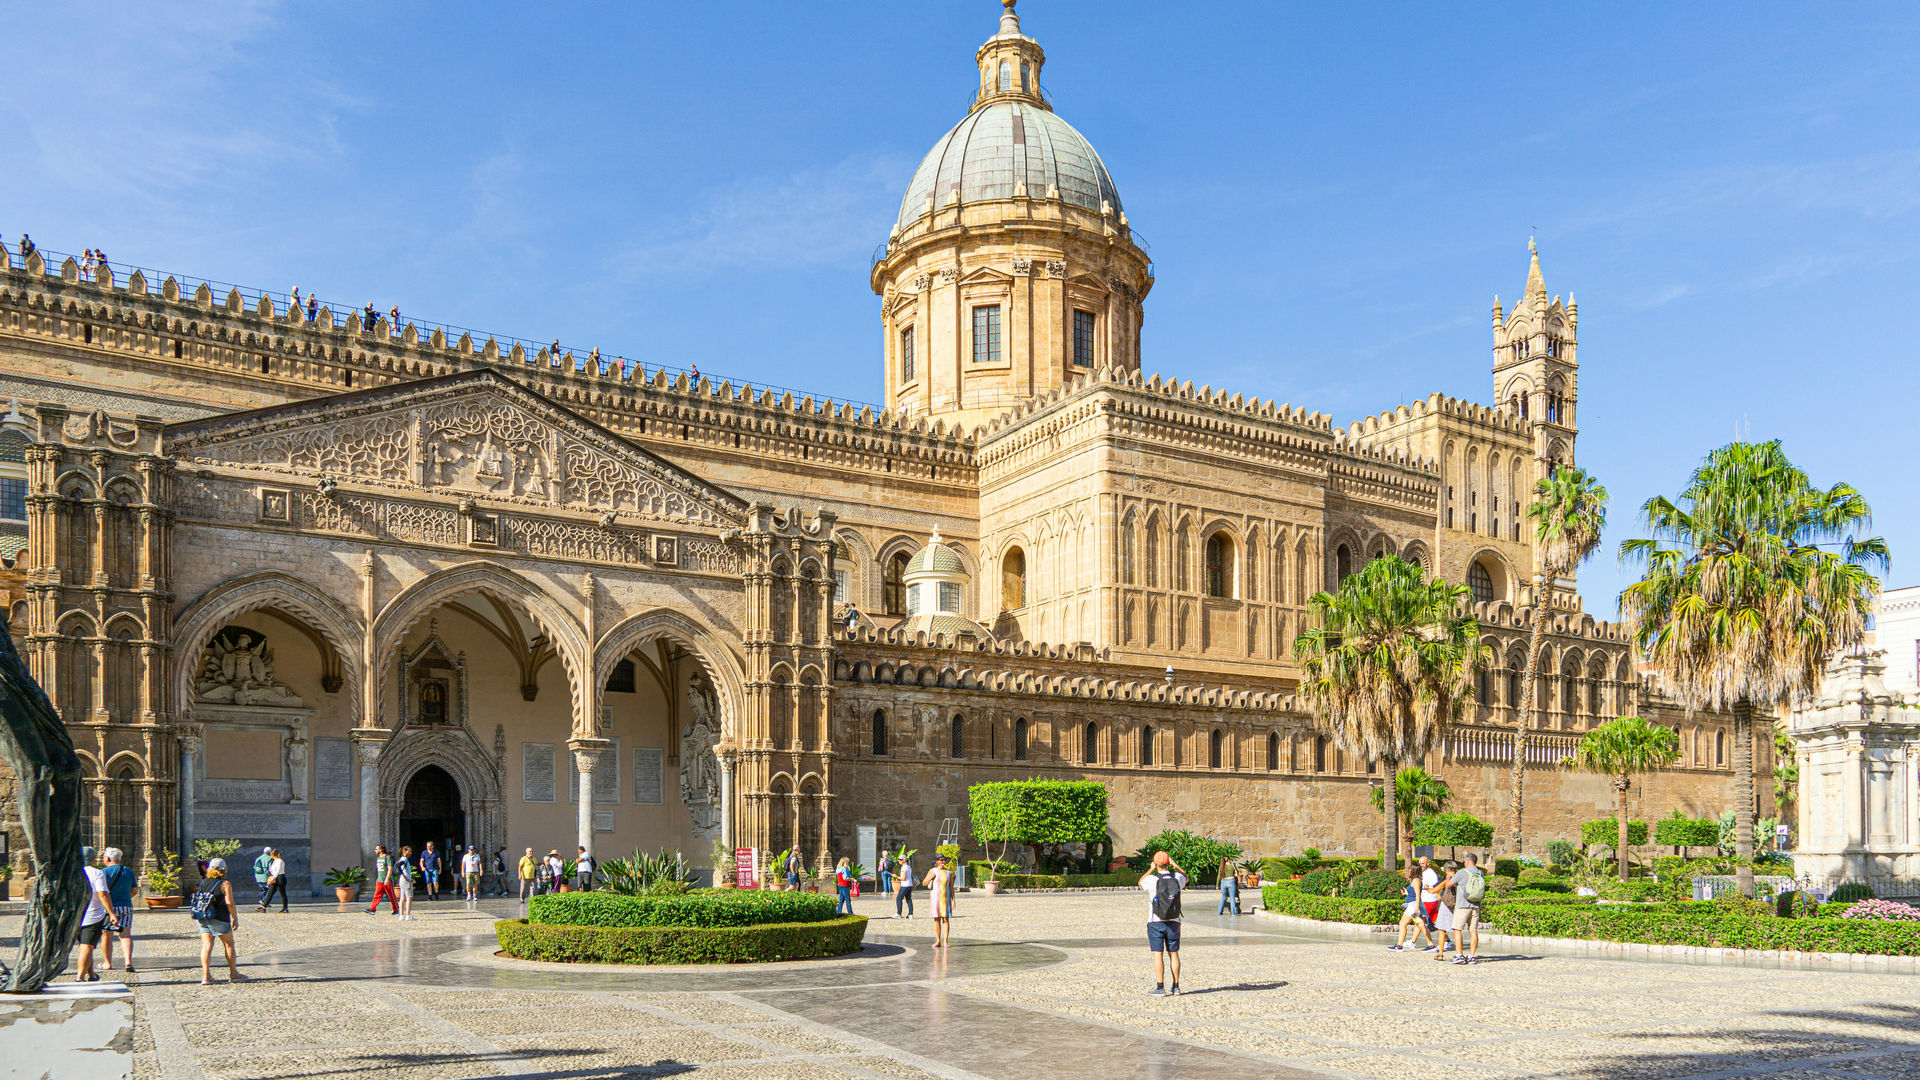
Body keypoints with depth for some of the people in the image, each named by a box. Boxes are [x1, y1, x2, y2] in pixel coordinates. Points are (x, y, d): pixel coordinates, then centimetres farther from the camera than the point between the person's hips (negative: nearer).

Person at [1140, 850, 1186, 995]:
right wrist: (1175, 865, 27)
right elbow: (1185, 876, 23)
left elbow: (1140, 883, 11)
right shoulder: (1177, 879, -3)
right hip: (1174, 922, 3)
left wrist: (1151, 870, 16)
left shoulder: (1152, 880, -12)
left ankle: (1160, 987, -4)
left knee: (1158, 954, -1)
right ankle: (1176, 986, 12)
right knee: (1174, 954, 10)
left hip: (1156, 923, -3)